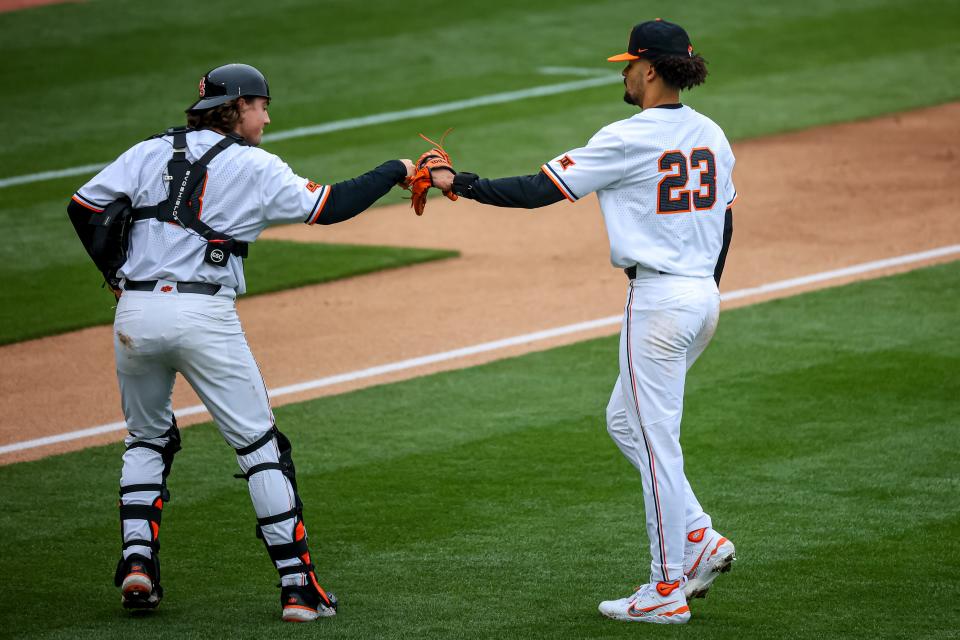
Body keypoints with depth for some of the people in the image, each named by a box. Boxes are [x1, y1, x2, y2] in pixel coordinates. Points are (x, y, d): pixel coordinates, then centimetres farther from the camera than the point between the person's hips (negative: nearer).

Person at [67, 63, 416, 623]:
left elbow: (83, 208, 9)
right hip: (203, 314, -4)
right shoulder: (256, 168, 3)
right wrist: (395, 171, 15)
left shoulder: (150, 153, 13)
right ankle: (298, 586, -1)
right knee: (260, 445, 2)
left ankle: (137, 557, 8)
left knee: (147, 439, 24)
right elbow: (329, 207, 3)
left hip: (135, 313, 4)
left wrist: (116, 274, 16)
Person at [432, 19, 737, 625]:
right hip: (704, 299, 8)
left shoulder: (628, 139, -15)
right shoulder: (711, 135, 8)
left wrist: (461, 183, -4)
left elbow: (541, 189, -14)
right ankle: (700, 539, 15)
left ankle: (668, 591, 3)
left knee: (655, 440, -1)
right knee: (626, 421, 21)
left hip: (660, 302, -8)